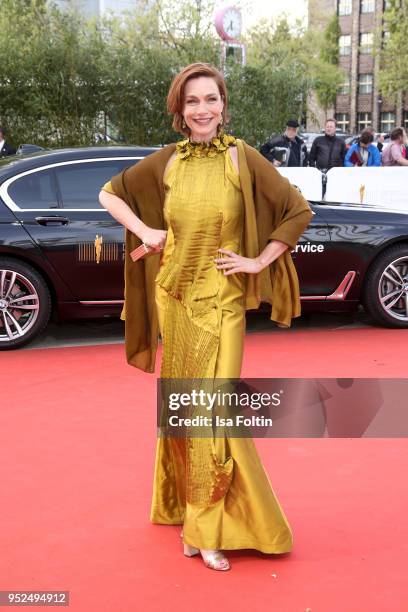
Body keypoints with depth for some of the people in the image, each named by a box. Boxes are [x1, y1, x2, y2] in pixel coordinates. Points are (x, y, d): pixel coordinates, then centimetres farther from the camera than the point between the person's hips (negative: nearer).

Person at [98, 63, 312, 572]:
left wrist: (259, 262, -6)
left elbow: (299, 211, -3)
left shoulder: (242, 158, -5)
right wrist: (144, 232, 1)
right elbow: (109, 193, 15)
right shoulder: (166, 162, 3)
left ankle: (213, 528, 10)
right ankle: (187, 506, 30)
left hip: (221, 303, -3)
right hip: (174, 300, 3)